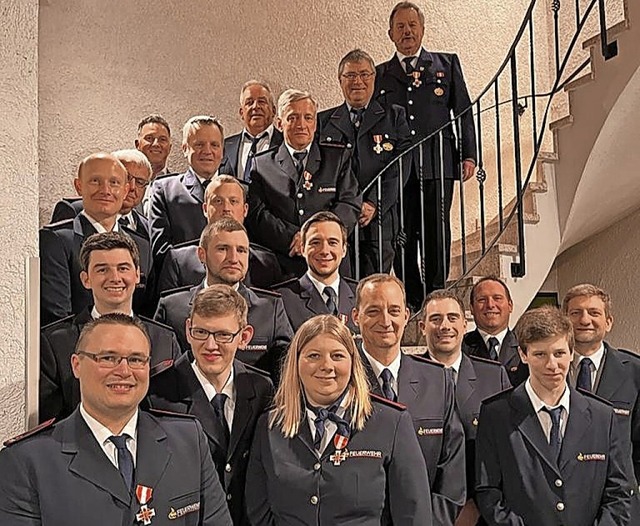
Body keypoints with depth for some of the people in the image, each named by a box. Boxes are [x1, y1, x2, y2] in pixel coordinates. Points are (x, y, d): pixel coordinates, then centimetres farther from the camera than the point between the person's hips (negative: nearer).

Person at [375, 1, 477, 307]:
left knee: (436, 233, -3)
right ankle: (411, 301, 8)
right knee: (402, 236, 1)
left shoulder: (447, 64, 15)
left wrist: (468, 155, 1)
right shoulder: (380, 74, 16)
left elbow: (464, 111, 11)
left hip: (437, 164, -1)